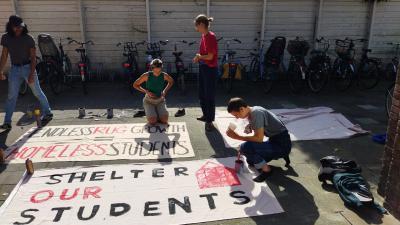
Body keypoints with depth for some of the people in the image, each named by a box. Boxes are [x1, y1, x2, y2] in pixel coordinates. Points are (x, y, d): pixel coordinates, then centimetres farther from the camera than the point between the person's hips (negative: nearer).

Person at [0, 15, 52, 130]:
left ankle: (47, 113, 23)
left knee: (37, 92, 6)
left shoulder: (28, 39, -8)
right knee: (11, 96, 2)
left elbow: (33, 57, -9)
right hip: (14, 69, 3)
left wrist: (32, 74, -15)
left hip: (28, 67, -3)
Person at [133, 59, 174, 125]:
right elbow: (135, 85, -6)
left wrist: (165, 91, -3)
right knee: (152, 122, -22)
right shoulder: (147, 75, -16)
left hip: (160, 100, 2)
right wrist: (147, 92, -19)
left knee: (165, 121, -19)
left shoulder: (164, 75, -10)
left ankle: (158, 113, 15)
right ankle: (151, 114, 14)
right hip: (149, 101, -2)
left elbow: (171, 81, 13)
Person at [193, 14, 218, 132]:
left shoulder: (211, 37, -20)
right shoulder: (204, 36, 8)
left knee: (209, 95, -1)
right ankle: (206, 115, 34)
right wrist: (198, 57, -1)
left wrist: (199, 56, -7)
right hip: (203, 67, 10)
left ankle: (209, 121, 9)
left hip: (210, 69, -10)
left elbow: (210, 56, -23)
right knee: (202, 94, 18)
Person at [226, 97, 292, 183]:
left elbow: (259, 138, -29)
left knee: (245, 148, -26)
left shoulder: (256, 113, -22)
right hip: (274, 141, 10)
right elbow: (256, 137, 16)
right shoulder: (251, 113, 8)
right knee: (251, 160, 21)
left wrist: (237, 137, -21)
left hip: (282, 144, -10)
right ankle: (281, 155, 24)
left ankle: (266, 170, -5)